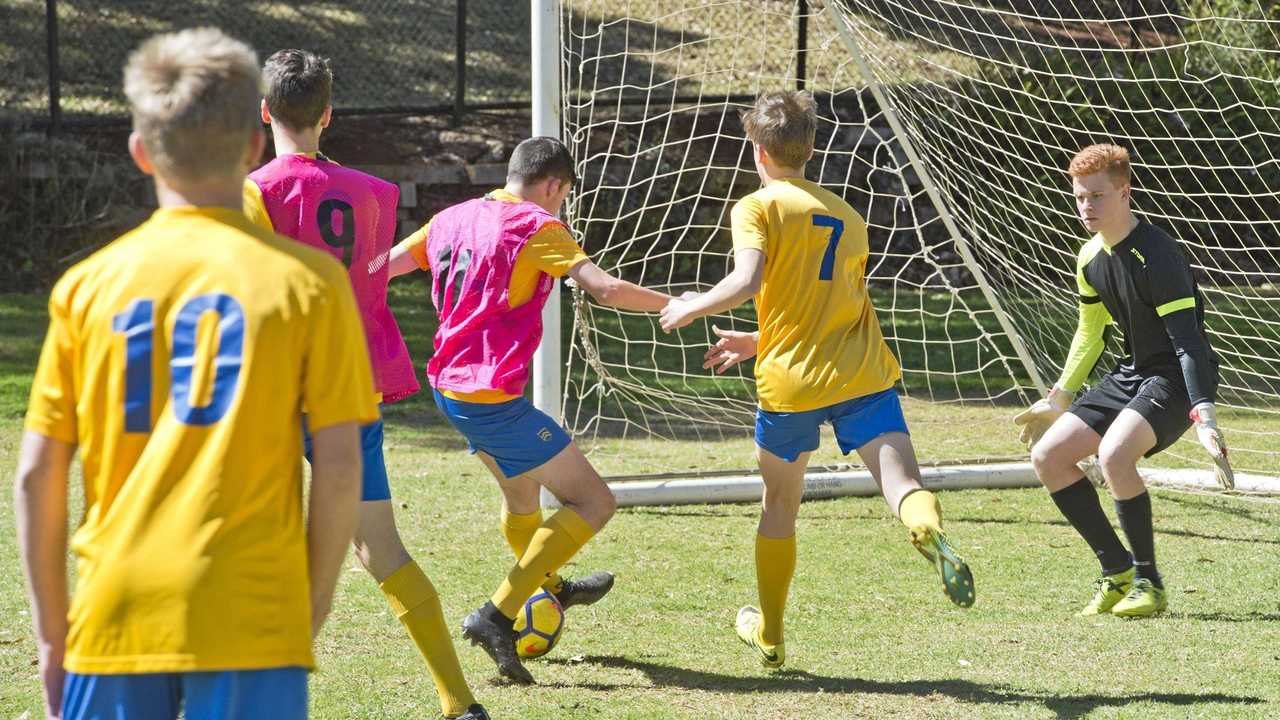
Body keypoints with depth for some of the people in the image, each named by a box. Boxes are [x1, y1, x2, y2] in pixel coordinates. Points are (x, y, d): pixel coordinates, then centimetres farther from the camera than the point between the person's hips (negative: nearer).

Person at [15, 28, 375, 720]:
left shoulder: (86, 285, 5)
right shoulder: (308, 279, -1)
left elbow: (36, 475, 4)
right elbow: (339, 465, -5)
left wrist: (53, 635, 12)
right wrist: (316, 598, 8)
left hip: (115, 613, 2)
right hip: (254, 614, -2)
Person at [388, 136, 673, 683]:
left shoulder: (453, 218, 9)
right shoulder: (537, 228, -11)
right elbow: (606, 289, -21)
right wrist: (677, 305, -8)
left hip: (448, 387, 9)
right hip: (495, 398, -9)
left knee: (519, 488, 31)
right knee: (594, 503, -2)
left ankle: (553, 588, 53)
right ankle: (497, 616, -10)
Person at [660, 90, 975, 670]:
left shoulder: (756, 208, 1)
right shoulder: (847, 217, 21)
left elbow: (747, 281, -16)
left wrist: (690, 309, 1)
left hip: (790, 382, -2)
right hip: (863, 374, 2)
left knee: (780, 503, 17)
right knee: (902, 482, -14)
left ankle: (769, 634, 30)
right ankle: (930, 531, -51)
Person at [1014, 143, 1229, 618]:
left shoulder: (1157, 255, -23)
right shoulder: (1090, 258, 4)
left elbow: (1188, 340, -29)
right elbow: (1090, 332, 20)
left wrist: (1204, 417, -38)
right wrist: (1058, 400, 23)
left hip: (1177, 379, -9)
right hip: (1132, 373, 9)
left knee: (1113, 455, -32)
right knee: (1047, 456, 1)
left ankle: (1149, 583, -13)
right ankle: (1118, 571, 10)